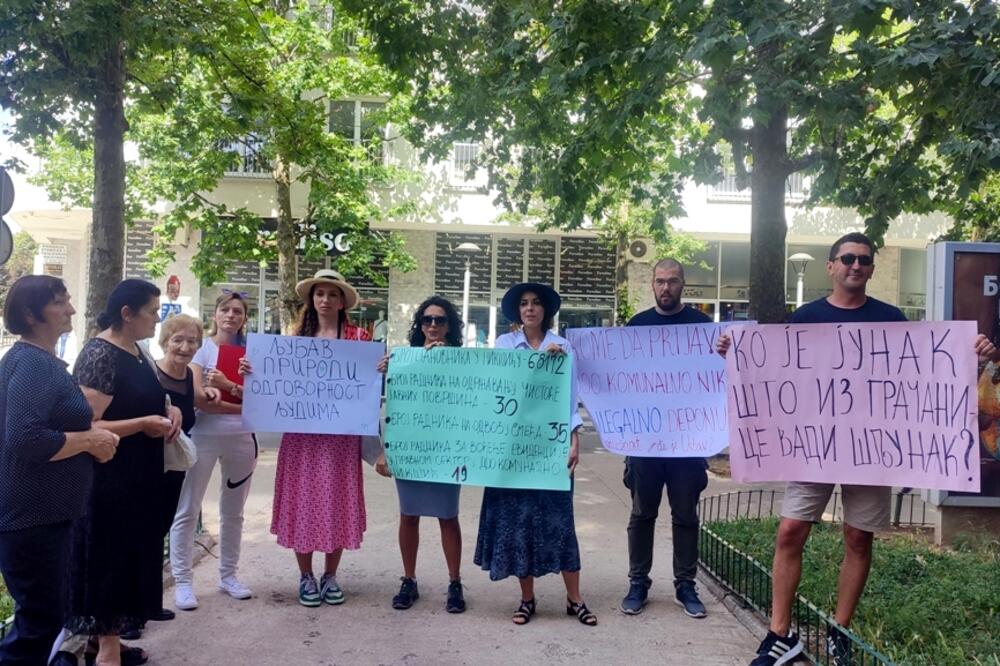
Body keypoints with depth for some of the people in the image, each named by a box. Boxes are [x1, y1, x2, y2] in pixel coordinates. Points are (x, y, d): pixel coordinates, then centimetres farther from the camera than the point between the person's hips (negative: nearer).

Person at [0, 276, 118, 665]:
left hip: (42, 511, 10)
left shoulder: (41, 360, 13)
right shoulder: (32, 364, -18)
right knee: (41, 619, 0)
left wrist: (90, 436, 6)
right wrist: (89, 440, -18)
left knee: (40, 614, 21)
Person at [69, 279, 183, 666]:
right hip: (108, 480, -9)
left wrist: (168, 410, 3)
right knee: (109, 558, 2)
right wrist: (145, 424, -22)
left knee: (130, 556, 15)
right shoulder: (99, 355, -18)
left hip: (137, 477, 9)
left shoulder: (135, 351, 9)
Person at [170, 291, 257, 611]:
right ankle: (183, 581, 11)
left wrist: (227, 385, -19)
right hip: (203, 437, -3)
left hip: (242, 438, 3)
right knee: (187, 511, 0)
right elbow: (198, 398, -13)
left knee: (233, 511, 13)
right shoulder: (202, 347, -1)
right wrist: (242, 407, -12)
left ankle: (228, 574, 26)